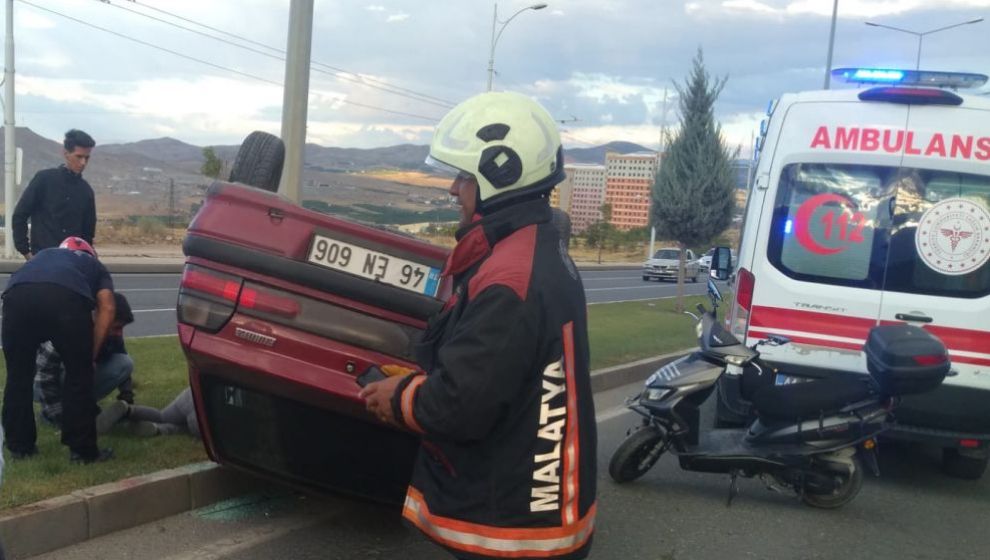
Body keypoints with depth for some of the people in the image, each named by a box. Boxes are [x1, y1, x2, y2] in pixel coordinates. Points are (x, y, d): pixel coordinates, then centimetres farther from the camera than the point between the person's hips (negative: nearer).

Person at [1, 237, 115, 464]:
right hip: (67, 296, -3)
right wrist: (92, 353, 21)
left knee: (18, 375, 20)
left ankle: (19, 445, 30)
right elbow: (107, 308, 18)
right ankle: (82, 450, 18)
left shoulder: (43, 254, 45)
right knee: (79, 375, 13)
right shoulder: (95, 265, 36)